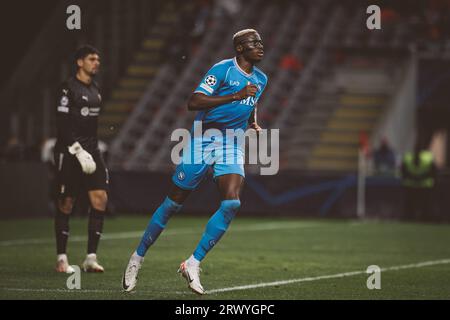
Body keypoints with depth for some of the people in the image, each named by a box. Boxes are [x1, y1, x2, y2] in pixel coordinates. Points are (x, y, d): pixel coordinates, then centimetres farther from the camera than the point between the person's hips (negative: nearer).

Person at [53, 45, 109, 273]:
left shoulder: (95, 89, 15)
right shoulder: (69, 87, -9)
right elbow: (62, 124, -15)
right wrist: (78, 150, -20)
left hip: (90, 151, 7)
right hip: (69, 152, -7)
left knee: (100, 200, -4)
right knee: (66, 204, 0)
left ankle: (91, 258, 0)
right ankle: (61, 258, 8)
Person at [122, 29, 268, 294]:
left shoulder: (261, 79, 10)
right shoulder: (223, 69, -13)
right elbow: (194, 103, -23)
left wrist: (253, 123, 10)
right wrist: (235, 96, -30)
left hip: (232, 145, 5)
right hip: (204, 140, -5)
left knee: (232, 203, -17)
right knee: (173, 204, 2)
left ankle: (193, 264, -9)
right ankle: (137, 259, 18)